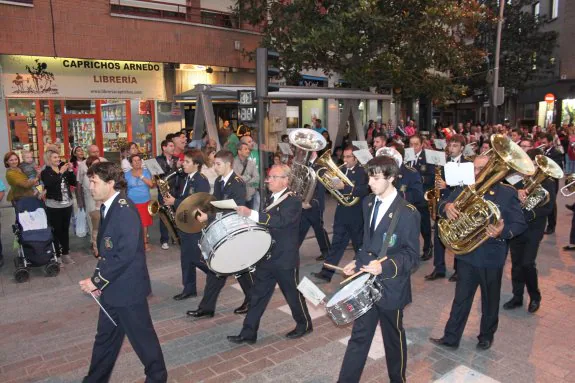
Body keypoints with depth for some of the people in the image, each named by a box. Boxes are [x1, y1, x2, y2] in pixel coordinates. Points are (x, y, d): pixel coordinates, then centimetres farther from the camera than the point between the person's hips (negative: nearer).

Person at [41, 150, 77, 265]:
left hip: (67, 204, 4)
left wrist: (70, 170, -7)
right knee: (56, 230, -2)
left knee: (65, 229, 11)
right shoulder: (45, 172, -3)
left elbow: (74, 183, 4)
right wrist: (61, 172, -22)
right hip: (54, 206, -4)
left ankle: (65, 253, 20)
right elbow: (50, 184, -21)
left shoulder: (64, 168, 9)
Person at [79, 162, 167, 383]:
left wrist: (97, 280, -18)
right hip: (112, 286, 8)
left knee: (141, 336, 9)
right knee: (105, 337, 21)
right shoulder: (107, 208, 7)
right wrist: (99, 279, 3)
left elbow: (125, 254, -26)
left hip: (127, 287, -8)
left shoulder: (125, 210, -22)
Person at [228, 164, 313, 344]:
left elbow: (281, 221, -33)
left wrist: (251, 214, -40)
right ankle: (248, 333, 18)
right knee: (257, 295, 9)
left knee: (293, 294, 10)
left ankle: (304, 325, 32)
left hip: (285, 259, -7)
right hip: (267, 257, 7)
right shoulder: (272, 199, 10)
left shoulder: (293, 201, -16)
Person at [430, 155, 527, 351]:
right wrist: (447, 207, -31)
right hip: (466, 254, 2)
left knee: (490, 300, 17)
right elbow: (442, 206, -7)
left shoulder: (508, 193, -8)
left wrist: (503, 232, -31)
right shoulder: (464, 188, 0)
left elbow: (520, 224, -10)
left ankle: (486, 335, 38)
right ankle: (451, 337, 21)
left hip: (492, 257, -2)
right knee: (461, 298, 11)